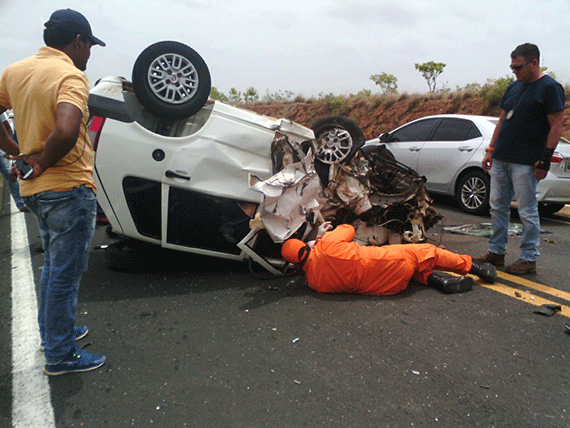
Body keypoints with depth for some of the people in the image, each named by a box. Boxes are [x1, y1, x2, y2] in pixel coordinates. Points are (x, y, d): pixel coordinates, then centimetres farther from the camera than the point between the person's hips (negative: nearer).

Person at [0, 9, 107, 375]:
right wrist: (43, 163, -17)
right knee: (66, 273, 3)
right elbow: (65, 132, -33)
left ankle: (53, 330, 39)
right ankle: (61, 356, 16)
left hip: (36, 189, 8)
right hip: (68, 189, -8)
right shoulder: (71, 75, -16)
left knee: (54, 266, 23)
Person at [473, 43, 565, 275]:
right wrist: (491, 150, 13)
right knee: (498, 207, 10)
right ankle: (496, 252, 20)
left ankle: (529, 258, 10)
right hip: (500, 159, 7)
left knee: (527, 212, -1)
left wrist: (545, 160, -15)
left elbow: (556, 126, -9)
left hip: (525, 162, -7)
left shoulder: (550, 87, -5)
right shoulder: (514, 87, 16)